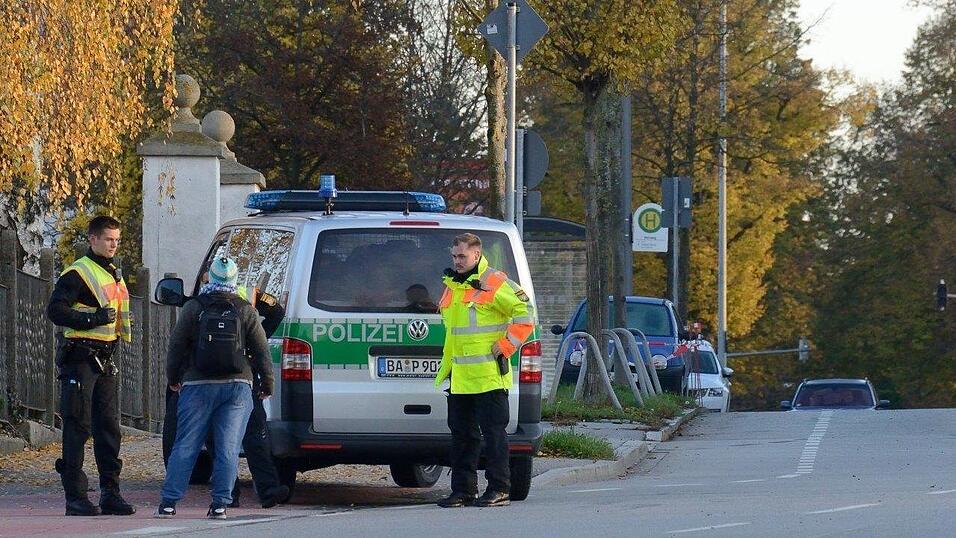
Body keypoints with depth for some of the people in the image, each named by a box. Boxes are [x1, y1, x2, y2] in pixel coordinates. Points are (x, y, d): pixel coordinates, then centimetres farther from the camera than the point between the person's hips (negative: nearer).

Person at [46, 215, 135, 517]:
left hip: (104, 361, 8)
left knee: (109, 426, 7)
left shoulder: (113, 275, 18)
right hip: (80, 358, -8)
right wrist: (93, 319, -22)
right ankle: (75, 496, -6)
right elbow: (55, 310, -17)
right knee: (77, 427, -7)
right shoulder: (78, 273, -9)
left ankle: (110, 492, 11)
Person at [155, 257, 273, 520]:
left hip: (199, 386, 0)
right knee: (228, 448, 1)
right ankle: (220, 505, -4)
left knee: (185, 446, 3)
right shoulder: (246, 311, 3)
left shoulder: (194, 308, 1)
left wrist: (172, 378, 17)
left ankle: (168, 503, 0)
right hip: (237, 386, 0)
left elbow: (176, 346, 4)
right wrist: (267, 384, 15)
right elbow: (261, 351, 4)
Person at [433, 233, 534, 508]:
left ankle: (499, 489, -3)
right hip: (460, 379, 8)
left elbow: (525, 316, -12)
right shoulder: (452, 287, 17)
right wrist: (447, 368, 24)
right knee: (462, 433, 10)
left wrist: (504, 348, -13)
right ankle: (463, 489, 15)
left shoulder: (494, 284, -9)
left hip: (489, 377, -8)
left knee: (493, 432, -6)